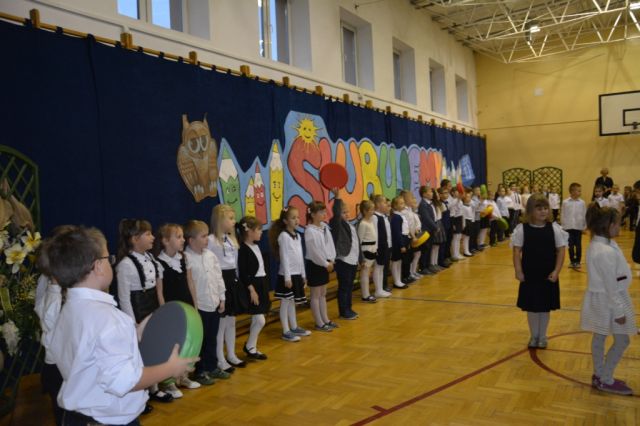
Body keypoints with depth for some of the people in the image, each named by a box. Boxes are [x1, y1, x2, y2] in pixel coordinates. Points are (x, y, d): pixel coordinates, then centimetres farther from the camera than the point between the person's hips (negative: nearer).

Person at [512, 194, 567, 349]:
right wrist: (518, 271, -12)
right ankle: (534, 336, 29)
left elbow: (560, 250, -2)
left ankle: (542, 337, 29)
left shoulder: (554, 228, -4)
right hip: (529, 275, 0)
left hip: (548, 275, 1)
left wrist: (556, 271, -9)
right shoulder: (522, 229, -7)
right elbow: (517, 251, -5)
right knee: (531, 307, 11)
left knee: (545, 307, 12)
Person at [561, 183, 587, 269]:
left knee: (578, 245, 6)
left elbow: (584, 215, 4)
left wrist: (584, 226, 2)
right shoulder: (565, 202, -4)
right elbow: (563, 215, 1)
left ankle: (577, 261, 16)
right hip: (569, 227, 0)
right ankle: (572, 261, 18)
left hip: (579, 227, 0)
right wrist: (563, 226, 1)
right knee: (570, 245, 7)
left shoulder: (582, 202, -1)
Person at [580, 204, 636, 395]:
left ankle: (599, 375, 30)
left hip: (600, 299, 9)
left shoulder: (596, 245, 3)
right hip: (608, 301, -9)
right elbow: (611, 285, -24)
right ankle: (606, 380, 15)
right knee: (622, 341, 4)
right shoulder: (606, 252, -27)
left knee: (599, 337, 17)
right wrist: (618, 310, -17)